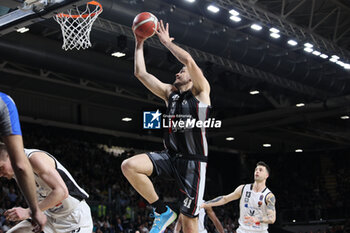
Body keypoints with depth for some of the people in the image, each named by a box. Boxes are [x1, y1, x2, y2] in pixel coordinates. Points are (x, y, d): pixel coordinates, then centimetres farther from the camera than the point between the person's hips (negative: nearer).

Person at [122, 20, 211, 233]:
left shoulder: (201, 91, 2)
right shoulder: (170, 93, 19)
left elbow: (188, 60, -13)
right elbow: (141, 73, 18)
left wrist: (167, 42, -1)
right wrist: (139, 44, 17)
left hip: (193, 161, -5)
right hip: (171, 157, 6)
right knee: (129, 166, -20)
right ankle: (162, 212, -6)